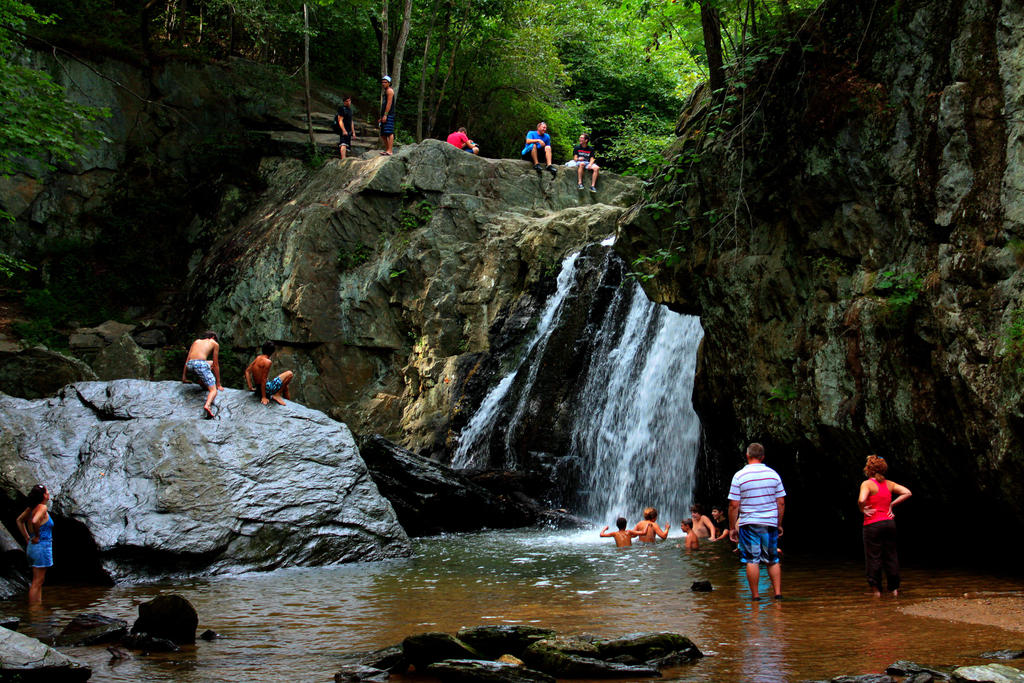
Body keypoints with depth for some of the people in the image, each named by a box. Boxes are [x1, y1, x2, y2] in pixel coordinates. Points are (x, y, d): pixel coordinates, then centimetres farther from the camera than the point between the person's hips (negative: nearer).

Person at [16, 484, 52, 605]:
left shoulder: (32, 508, 9)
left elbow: (19, 520, 21)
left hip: (32, 546, 9)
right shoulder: (42, 507, -14)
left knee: (38, 583, 14)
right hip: (42, 546, -9)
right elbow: (34, 521, -31)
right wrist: (37, 536, -16)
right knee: (37, 583, -5)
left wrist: (27, 538, 19)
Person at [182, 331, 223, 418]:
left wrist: (183, 377, 31)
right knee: (213, 390, -5)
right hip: (200, 364, -5)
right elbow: (216, 365, 20)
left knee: (211, 363, 36)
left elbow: (187, 359, 27)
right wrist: (218, 384, 25)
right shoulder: (215, 344, 20)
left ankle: (202, 382, 21)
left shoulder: (196, 341, 31)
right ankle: (207, 405, -36)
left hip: (190, 365, 5)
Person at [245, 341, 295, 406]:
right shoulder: (267, 362, -20)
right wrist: (264, 397, -20)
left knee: (284, 385, 31)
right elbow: (263, 379, -22)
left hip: (259, 388, 9)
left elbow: (247, 371, 10)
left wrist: (250, 387, 14)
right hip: (267, 388, -9)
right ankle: (277, 394, -3)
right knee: (289, 374, -2)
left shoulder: (257, 358, 5)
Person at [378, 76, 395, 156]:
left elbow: (389, 103, -15)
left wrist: (385, 115, -21)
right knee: (383, 134, 10)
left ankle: (389, 151, -21)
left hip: (389, 115, -10)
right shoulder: (384, 91, 25)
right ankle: (386, 150, 13)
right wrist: (381, 118, 25)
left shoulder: (389, 90, -5)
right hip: (384, 115, 10)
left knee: (389, 133, -15)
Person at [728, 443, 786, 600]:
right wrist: (779, 524, 14)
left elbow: (734, 505, -8)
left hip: (749, 524, -3)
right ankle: (777, 592, 9)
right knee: (773, 560, 12)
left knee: (752, 560, 2)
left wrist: (732, 528, 0)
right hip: (770, 523, 3)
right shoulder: (773, 474, 2)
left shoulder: (739, 476, -7)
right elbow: (781, 503, 4)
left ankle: (755, 595, 3)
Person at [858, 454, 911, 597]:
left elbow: (861, 500, -28)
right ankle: (894, 588, 16)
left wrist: (862, 510, -8)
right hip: (889, 522, 5)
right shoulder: (888, 484, 6)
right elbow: (907, 493, 8)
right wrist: (892, 504, 8)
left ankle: (876, 589, 6)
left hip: (873, 524, -5)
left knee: (873, 557, 4)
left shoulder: (867, 484, -11)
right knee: (891, 555, 12)